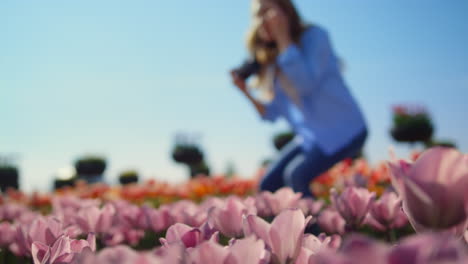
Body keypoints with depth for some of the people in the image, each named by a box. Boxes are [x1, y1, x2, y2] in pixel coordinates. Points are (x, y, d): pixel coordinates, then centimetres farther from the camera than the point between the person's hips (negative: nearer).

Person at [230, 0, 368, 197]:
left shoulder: (314, 35, -12)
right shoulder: (271, 61, 5)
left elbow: (305, 83, -28)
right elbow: (272, 113, 7)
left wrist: (283, 38, -23)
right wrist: (246, 92, -8)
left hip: (344, 130, -7)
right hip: (311, 136, 7)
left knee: (296, 175, -25)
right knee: (268, 184, 0)